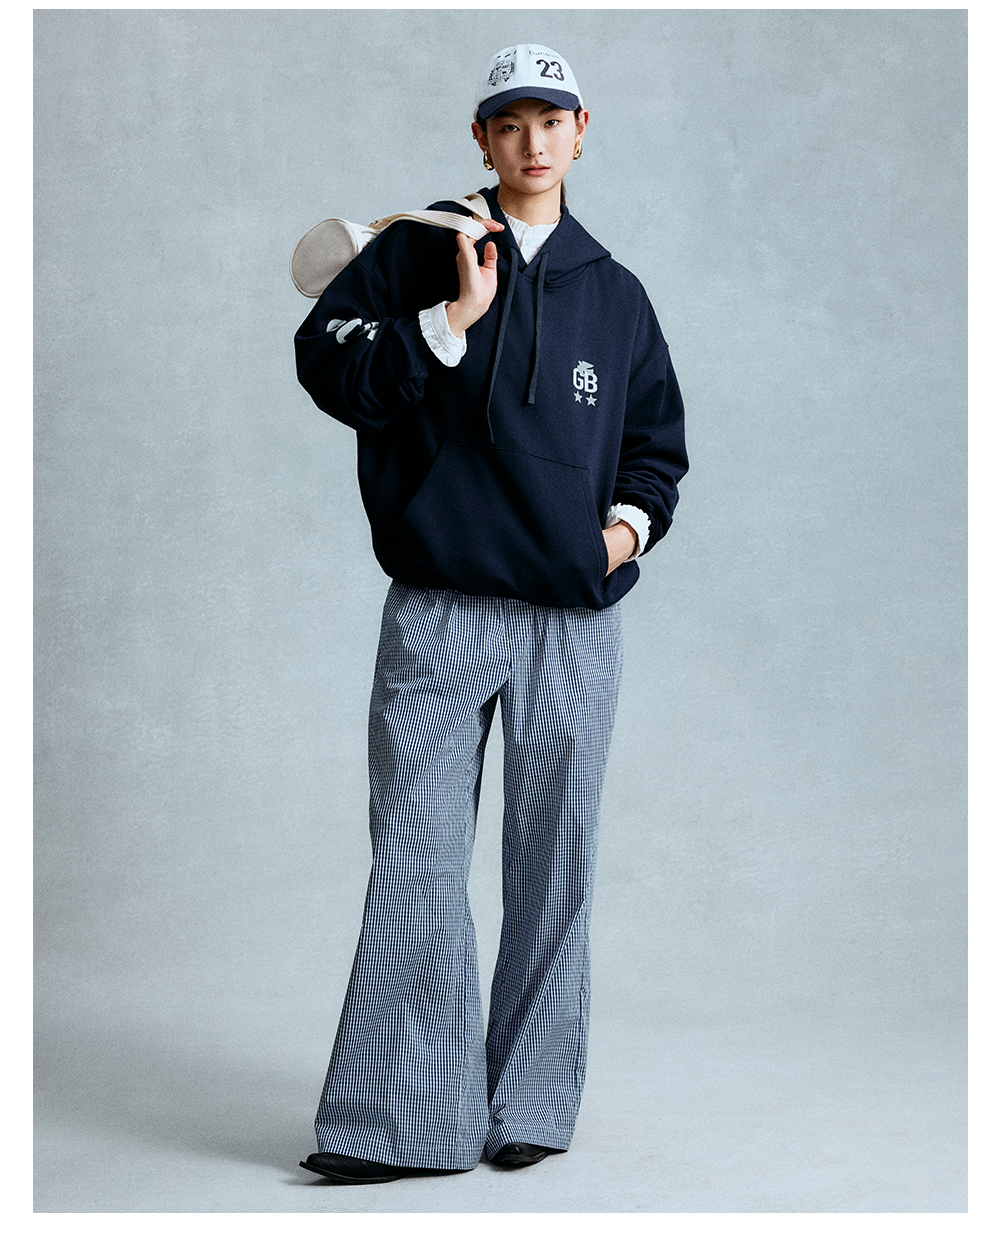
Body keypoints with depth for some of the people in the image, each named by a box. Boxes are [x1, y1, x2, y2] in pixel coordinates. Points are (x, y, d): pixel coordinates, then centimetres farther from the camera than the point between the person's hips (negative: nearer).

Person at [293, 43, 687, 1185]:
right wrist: (453, 317, -12)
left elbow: (658, 439, 23)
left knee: (555, 864, 5)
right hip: (439, 613, -2)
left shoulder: (615, 294, 15)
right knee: (416, 857, -6)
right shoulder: (417, 252, 7)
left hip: (576, 621, 3)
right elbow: (326, 362, -4)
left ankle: (532, 1105, 17)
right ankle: (404, 1116, 1)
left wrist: (630, 522, 4)